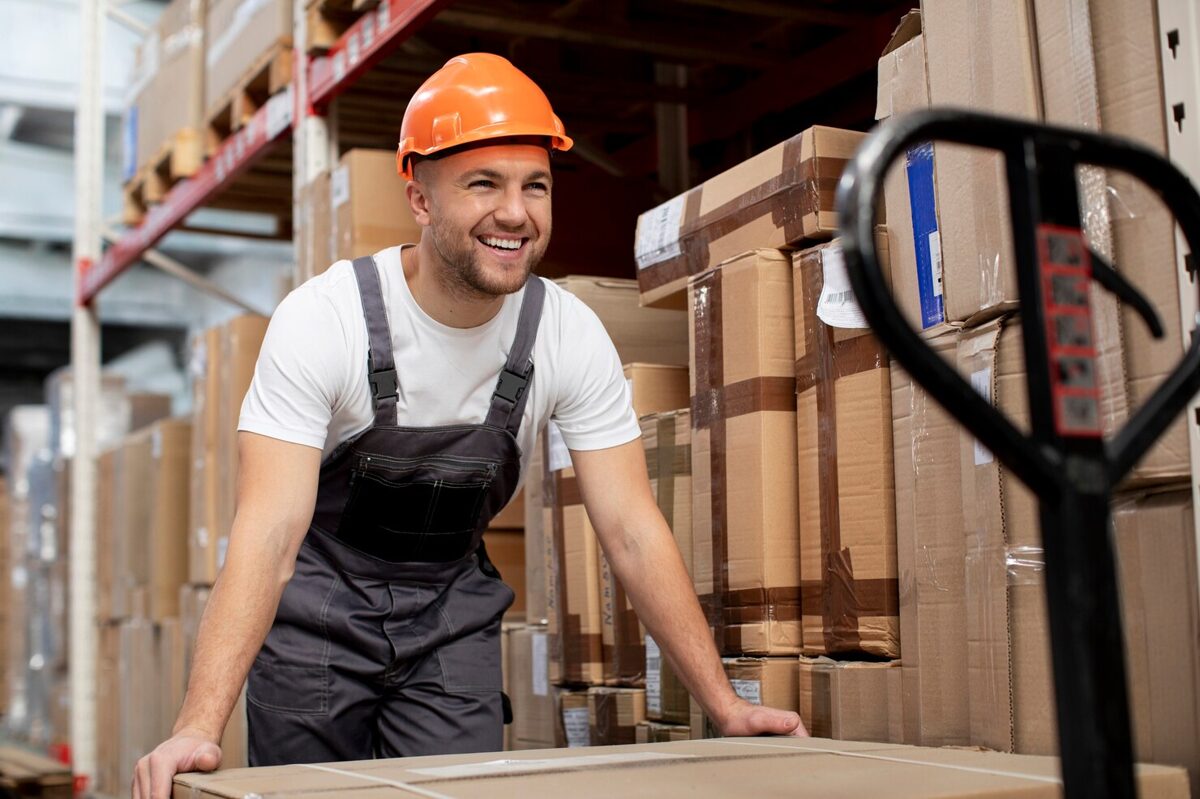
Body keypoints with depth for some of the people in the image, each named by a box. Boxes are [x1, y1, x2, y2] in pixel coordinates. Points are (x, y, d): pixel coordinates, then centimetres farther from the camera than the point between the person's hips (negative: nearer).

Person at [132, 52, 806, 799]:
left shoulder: (572, 334, -15)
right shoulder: (321, 319, -25)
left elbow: (632, 529, -12)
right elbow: (270, 532, -32)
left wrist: (723, 703, -16)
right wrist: (199, 727, -43)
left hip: (452, 608, 3)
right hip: (319, 602, -2)